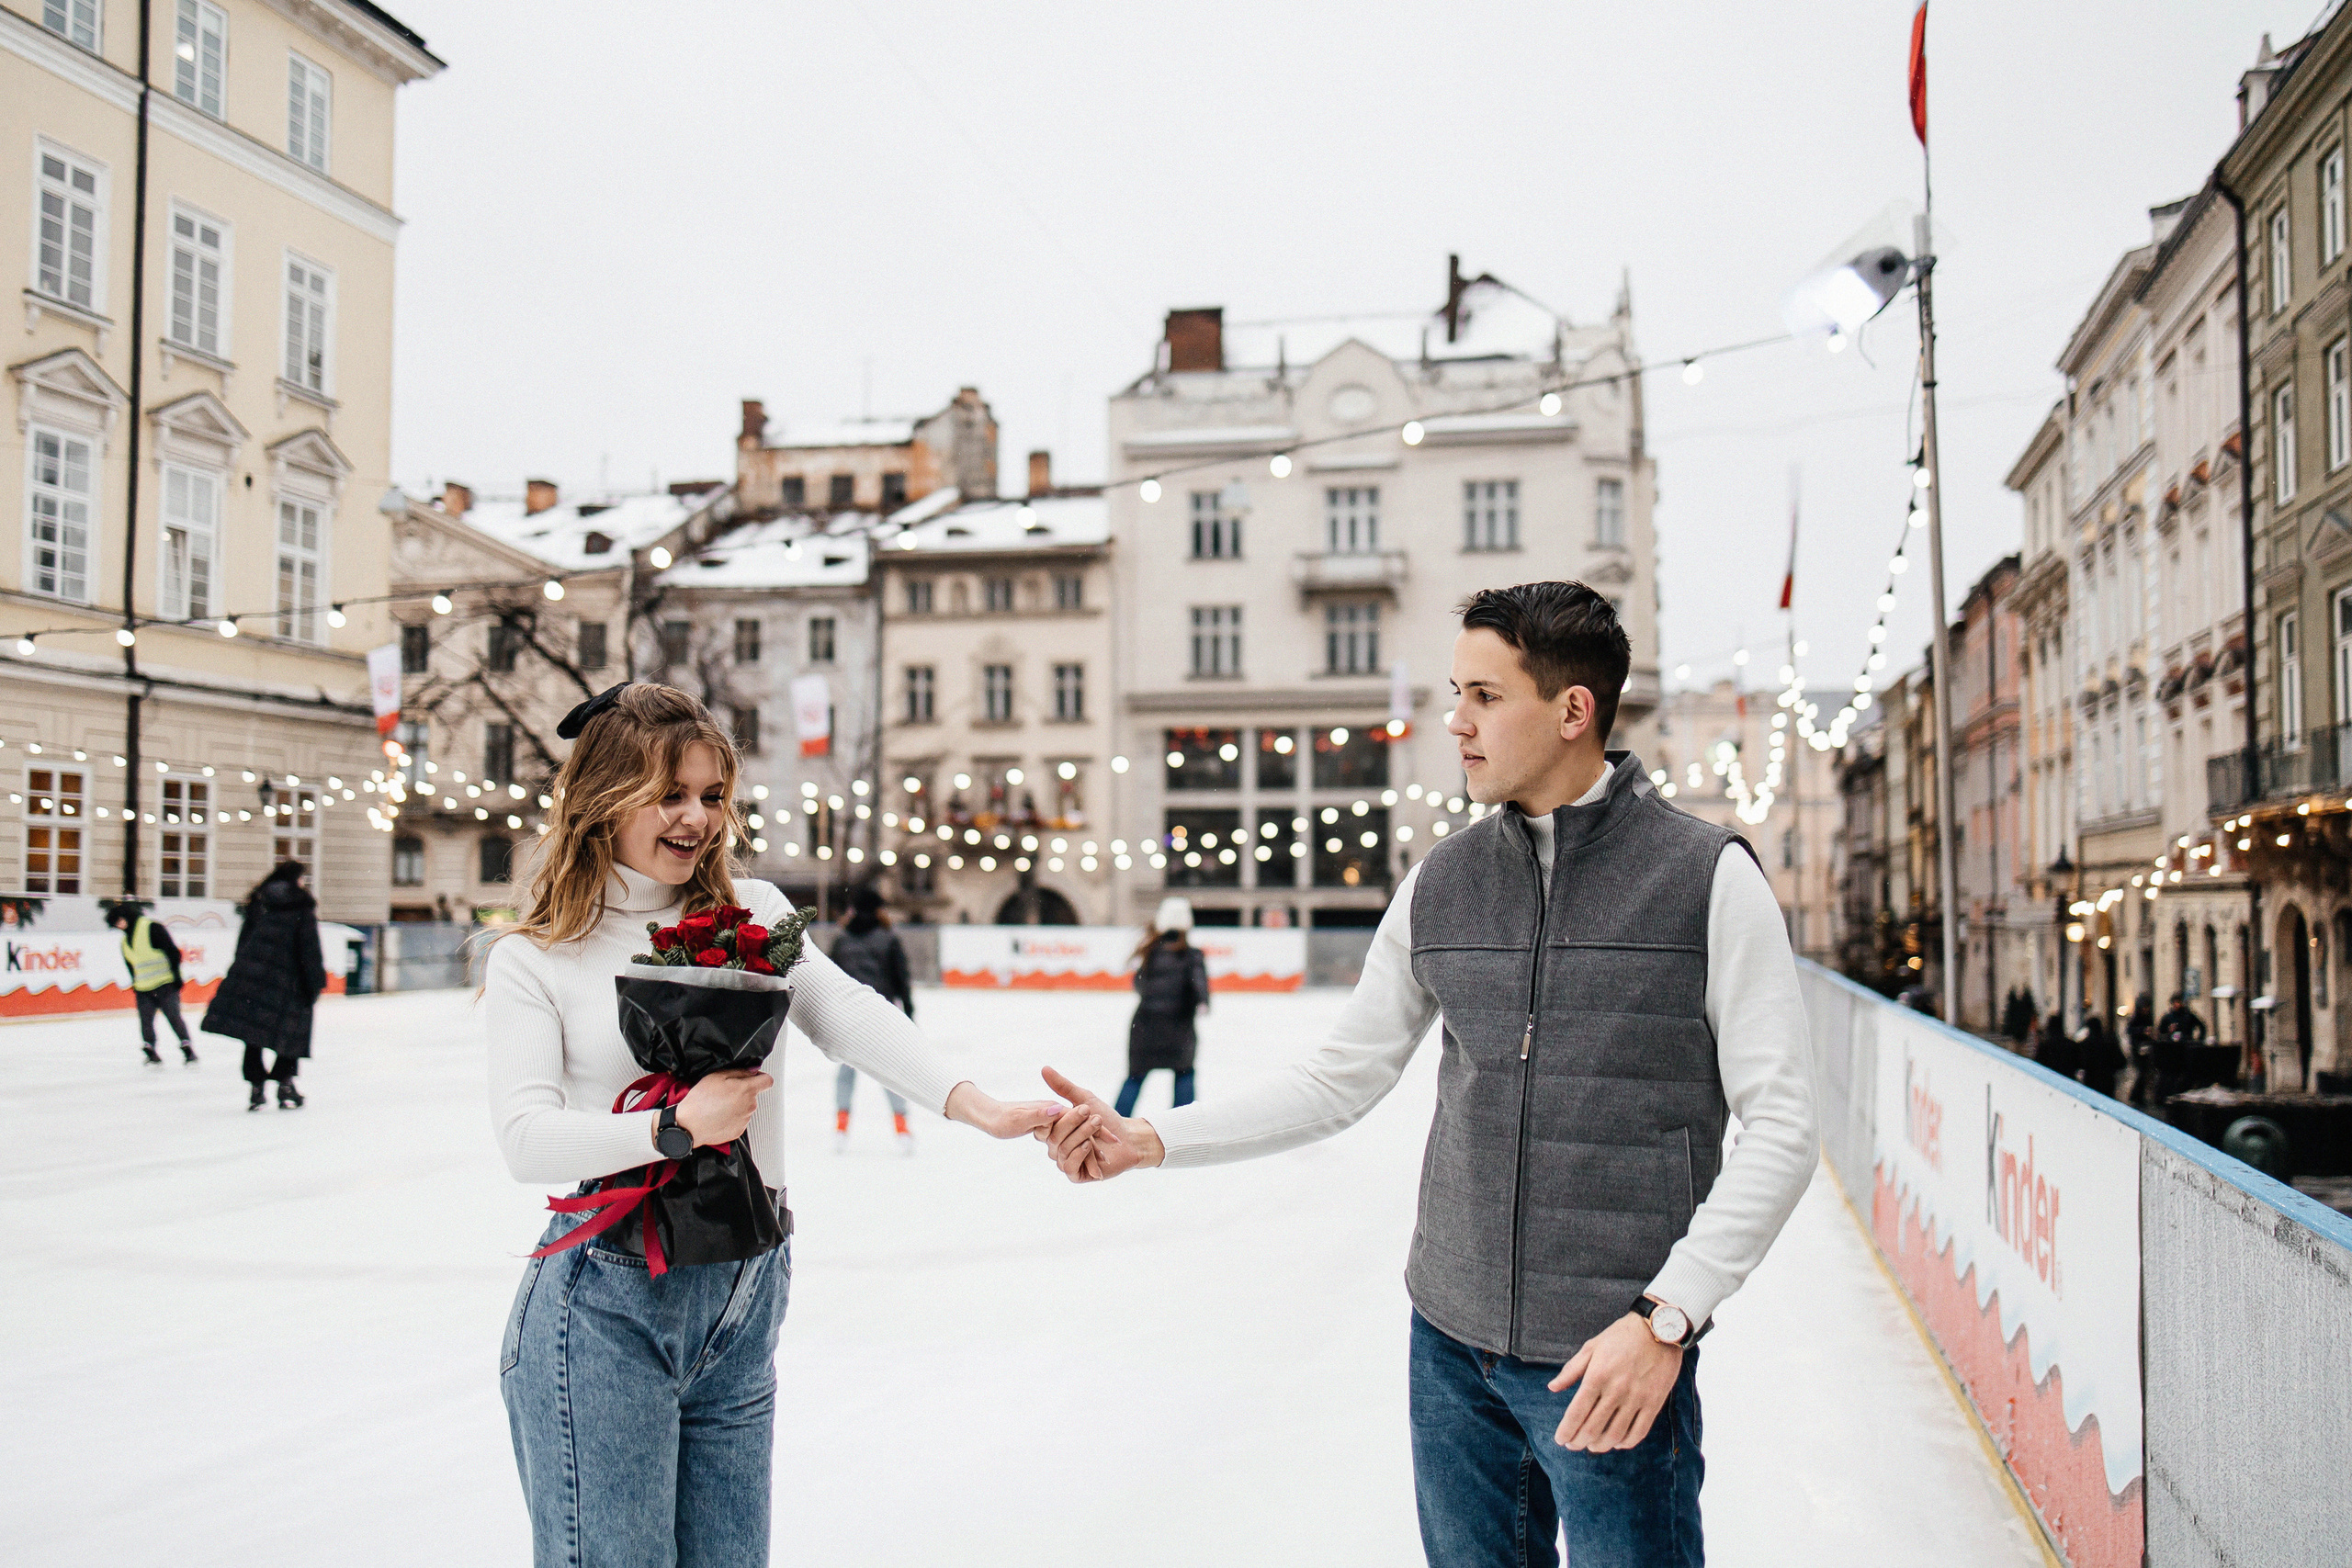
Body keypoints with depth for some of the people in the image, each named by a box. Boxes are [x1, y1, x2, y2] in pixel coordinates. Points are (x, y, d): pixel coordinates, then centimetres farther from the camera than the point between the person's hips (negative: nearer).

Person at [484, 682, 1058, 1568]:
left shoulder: (751, 913, 7)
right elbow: (526, 1139, -10)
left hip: (743, 1306, 4)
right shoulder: (534, 957, -1)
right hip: (606, 1304, -4)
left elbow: (846, 1013, -8)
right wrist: (678, 1126, -21)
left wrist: (970, 1102, -24)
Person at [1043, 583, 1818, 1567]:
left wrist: (1664, 1316, -16)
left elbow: (1781, 1129, -9)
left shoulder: (1709, 876, -8)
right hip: (1451, 1344, 5)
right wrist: (1148, 1139, 2)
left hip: (1612, 1358, -4)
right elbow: (1341, 1079, 11)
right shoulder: (1441, 883, 5)